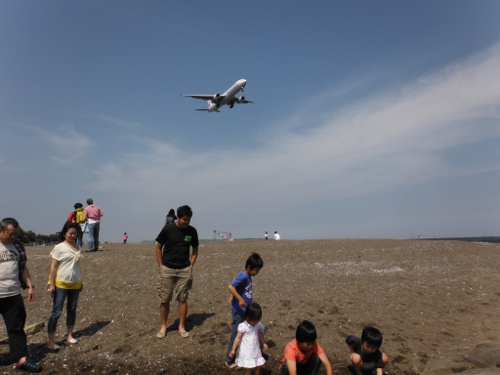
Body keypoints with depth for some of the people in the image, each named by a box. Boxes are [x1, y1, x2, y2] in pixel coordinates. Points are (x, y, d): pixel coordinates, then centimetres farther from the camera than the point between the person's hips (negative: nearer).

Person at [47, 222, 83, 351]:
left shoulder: (77, 247, 8)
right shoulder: (59, 247, -8)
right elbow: (53, 267, -9)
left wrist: (80, 281, 17)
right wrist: (51, 284, -13)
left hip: (75, 284, 6)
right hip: (61, 284, -5)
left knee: (72, 310, 13)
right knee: (56, 311, -3)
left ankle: (70, 335, 24)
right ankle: (51, 340, 3)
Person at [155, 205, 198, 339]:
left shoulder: (192, 231, 0)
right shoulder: (167, 229, -7)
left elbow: (195, 250, 11)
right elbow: (159, 247, 3)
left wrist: (191, 265, 1)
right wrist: (160, 266, -1)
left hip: (184, 270, 2)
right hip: (167, 269, -1)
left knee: (183, 299, 4)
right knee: (164, 299, 4)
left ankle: (182, 327, 17)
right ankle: (163, 326, 21)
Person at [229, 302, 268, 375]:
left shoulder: (257, 324, -1)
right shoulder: (243, 326, -19)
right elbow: (238, 338, -15)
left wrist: (264, 343, 23)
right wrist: (233, 350, -15)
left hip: (256, 350, 6)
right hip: (247, 352, -6)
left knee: (259, 366, 10)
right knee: (250, 368, -4)